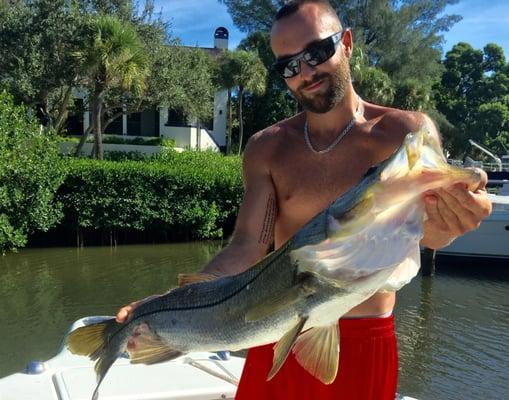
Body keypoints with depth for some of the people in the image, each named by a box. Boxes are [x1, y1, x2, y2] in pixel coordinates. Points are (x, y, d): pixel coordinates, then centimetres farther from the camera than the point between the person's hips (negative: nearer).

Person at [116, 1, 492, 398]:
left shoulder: (406, 131, -7)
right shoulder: (267, 149, -2)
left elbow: (429, 233, -18)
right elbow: (248, 247, -7)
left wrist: (448, 221, -42)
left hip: (363, 342, -1)